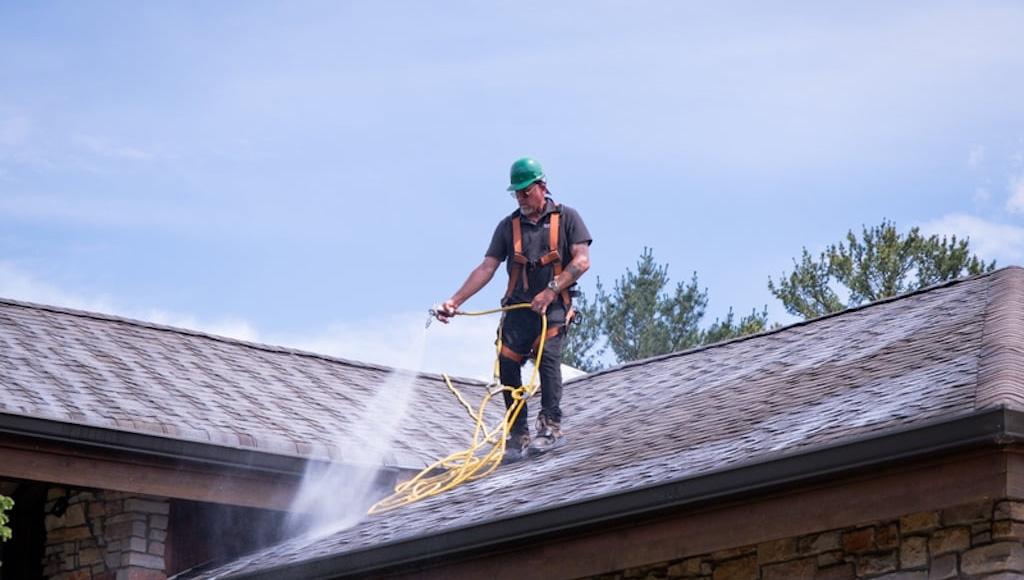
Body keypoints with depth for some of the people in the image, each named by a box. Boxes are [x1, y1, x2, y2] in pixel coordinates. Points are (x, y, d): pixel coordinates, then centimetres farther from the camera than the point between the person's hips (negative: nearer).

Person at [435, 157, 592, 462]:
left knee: (547, 352, -25)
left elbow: (582, 261, -6)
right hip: (518, 307, 4)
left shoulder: (566, 218, 4)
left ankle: (550, 426, -23)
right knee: (507, 364, -9)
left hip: (554, 306, -3)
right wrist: (455, 301, -2)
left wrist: (551, 290, -17)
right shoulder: (509, 226, 13)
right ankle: (518, 436, 0)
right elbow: (486, 268, 8)